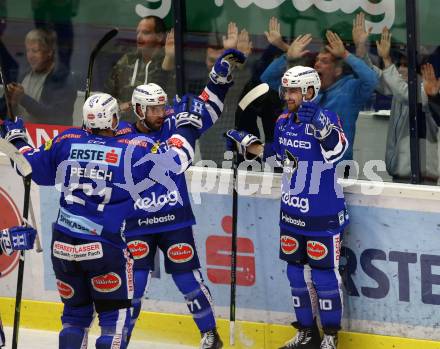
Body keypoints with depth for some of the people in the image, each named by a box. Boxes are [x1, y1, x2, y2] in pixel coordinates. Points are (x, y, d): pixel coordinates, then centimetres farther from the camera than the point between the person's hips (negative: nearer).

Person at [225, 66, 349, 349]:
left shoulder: (327, 118, -16)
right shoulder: (284, 121, 5)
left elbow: (336, 150, -34)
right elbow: (274, 152, 21)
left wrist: (318, 124, -47)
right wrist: (246, 143, 10)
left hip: (324, 214, -7)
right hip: (292, 210, 7)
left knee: (324, 273, -1)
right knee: (297, 273, 14)